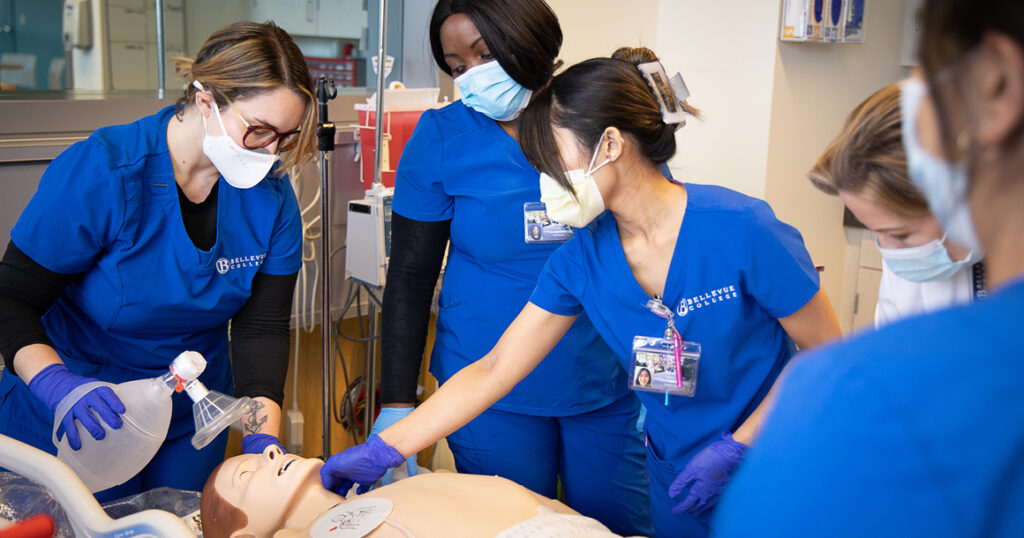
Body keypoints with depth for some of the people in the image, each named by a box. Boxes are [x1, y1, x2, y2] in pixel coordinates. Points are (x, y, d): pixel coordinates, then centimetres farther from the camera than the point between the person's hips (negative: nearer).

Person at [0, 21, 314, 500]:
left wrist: (262, 442, -24)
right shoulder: (97, 175, -24)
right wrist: (55, 384, -37)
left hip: (192, 421, 4)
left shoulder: (271, 195, -12)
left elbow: (262, 328, -12)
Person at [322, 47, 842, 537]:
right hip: (677, 479, 4)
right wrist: (380, 451, -10)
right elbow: (493, 371, -6)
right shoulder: (581, 259, -9)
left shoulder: (740, 230, -23)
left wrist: (734, 448, -19)